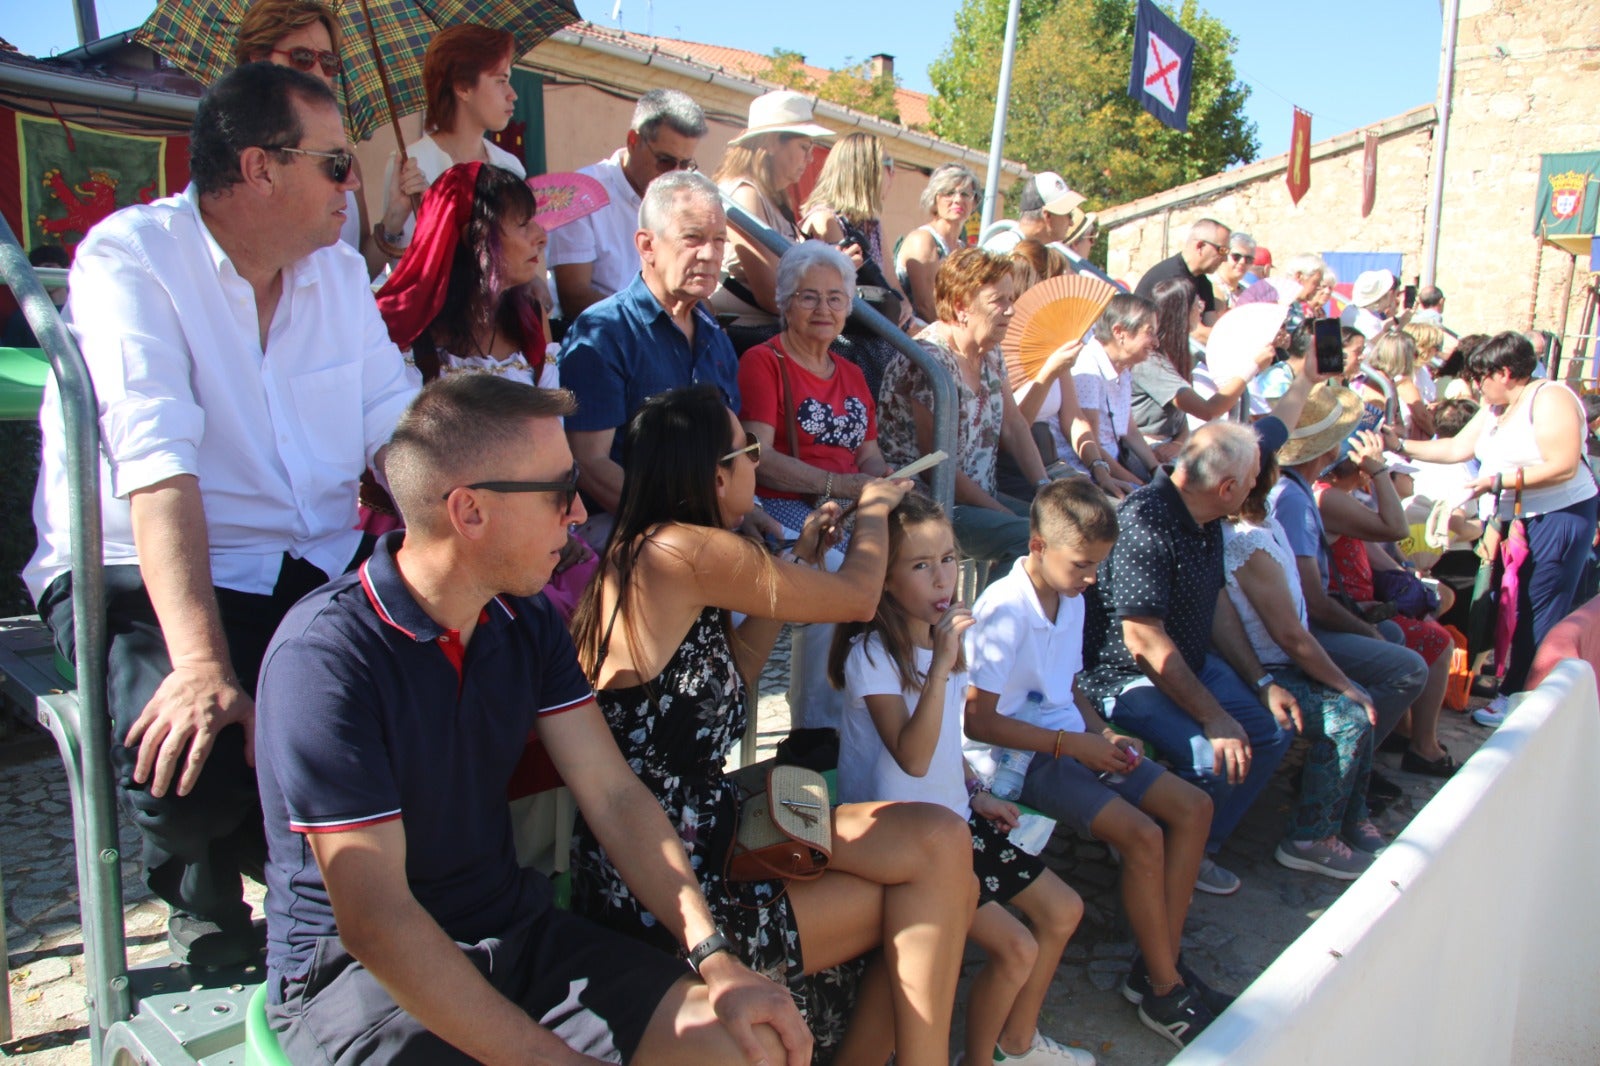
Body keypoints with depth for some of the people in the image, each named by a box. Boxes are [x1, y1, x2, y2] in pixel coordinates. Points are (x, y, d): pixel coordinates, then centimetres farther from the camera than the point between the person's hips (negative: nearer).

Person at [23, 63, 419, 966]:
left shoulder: (340, 272, 12)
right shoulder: (131, 258, -9)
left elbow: (397, 427, 4)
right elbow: (158, 466, -24)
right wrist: (203, 665, -34)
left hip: (320, 570, 6)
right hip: (153, 579, -5)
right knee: (183, 767, -31)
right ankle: (208, 891, 10)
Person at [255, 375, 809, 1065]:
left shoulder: (527, 623, 2)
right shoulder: (324, 654, -21)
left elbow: (615, 797, 0)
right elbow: (374, 921, -23)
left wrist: (714, 959, -11)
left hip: (515, 930, 6)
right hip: (354, 968, -5)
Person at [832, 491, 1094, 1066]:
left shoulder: (944, 636, 4)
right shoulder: (871, 655, -21)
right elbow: (913, 757, -31)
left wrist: (977, 793, 10)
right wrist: (943, 664, -35)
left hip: (956, 818, 8)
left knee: (1063, 911, 10)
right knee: (1015, 947, -14)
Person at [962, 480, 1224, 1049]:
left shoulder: (1072, 602, 10)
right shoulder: (1004, 610, -19)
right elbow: (977, 721, -20)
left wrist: (1105, 733, 2)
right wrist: (1073, 744, -18)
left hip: (1072, 742, 9)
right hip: (1022, 757, -9)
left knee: (1192, 807, 0)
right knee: (1142, 835, -22)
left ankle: (1158, 966, 7)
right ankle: (1165, 990, -1)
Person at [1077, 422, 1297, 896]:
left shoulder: (1206, 519, 5)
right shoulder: (1145, 523, -27)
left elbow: (1217, 602, 15)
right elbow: (1144, 640, -28)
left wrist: (1261, 682, 9)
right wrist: (1214, 717, -25)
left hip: (1192, 662, 10)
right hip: (1127, 678, -10)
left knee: (1274, 728, 4)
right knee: (1218, 758, -25)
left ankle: (1200, 848, 15)